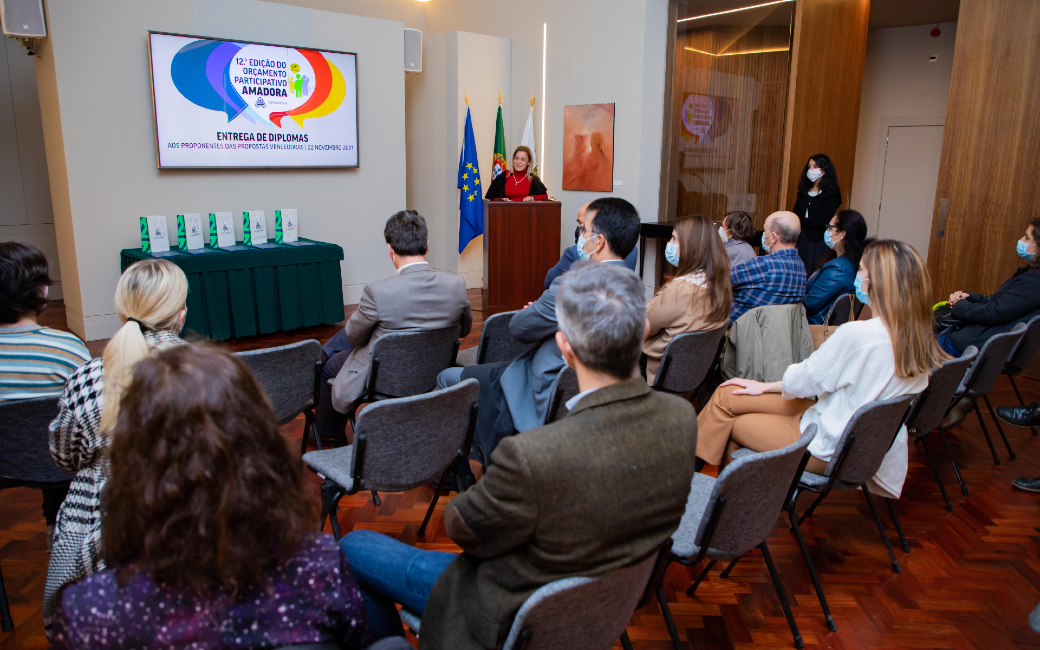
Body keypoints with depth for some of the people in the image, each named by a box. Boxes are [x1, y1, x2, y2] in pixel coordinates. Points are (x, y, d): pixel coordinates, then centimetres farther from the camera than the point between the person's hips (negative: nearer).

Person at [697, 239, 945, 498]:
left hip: (827, 451, -8)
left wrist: (765, 385, 6)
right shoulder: (919, 340, -3)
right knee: (726, 394, 9)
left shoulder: (856, 334, -28)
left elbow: (803, 381, -15)